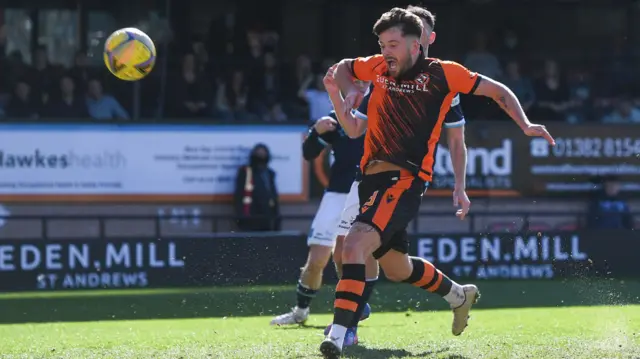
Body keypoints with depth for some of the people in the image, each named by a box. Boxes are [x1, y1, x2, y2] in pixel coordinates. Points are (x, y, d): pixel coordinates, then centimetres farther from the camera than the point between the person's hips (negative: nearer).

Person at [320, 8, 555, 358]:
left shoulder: (440, 73, -2)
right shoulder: (378, 68, 12)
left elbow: (497, 90, 7)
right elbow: (343, 68, 31)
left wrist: (525, 125, -5)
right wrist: (349, 91, 9)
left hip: (405, 179, -7)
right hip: (372, 177, 7)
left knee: (354, 244, -28)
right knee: (395, 268, 21)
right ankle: (459, 295, 46)